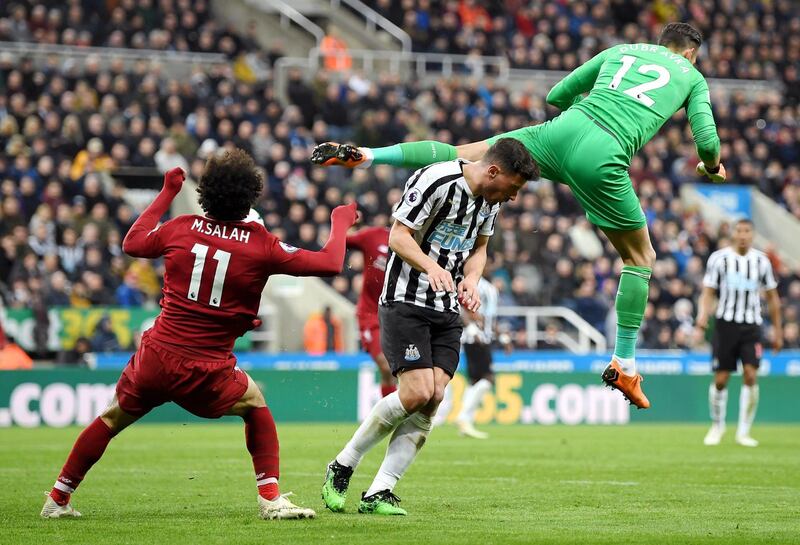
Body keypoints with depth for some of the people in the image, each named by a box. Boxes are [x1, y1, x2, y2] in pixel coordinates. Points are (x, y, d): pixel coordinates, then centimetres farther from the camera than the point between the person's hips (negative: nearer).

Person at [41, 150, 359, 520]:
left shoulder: (181, 229, -1)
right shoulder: (261, 245, -8)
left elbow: (132, 243, 19)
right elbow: (329, 264, -4)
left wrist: (166, 193, 27)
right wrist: (340, 223, 14)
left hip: (156, 359, 2)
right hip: (207, 375, -2)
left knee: (111, 420, 22)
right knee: (254, 403, 26)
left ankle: (58, 499, 28)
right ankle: (270, 499, 16)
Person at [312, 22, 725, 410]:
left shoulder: (618, 51, 28)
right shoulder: (692, 77, 19)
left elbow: (556, 96, 30)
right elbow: (706, 140, 11)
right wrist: (712, 167, 34)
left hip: (560, 131, 3)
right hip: (603, 159, -3)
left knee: (463, 156, 12)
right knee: (641, 257, 13)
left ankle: (363, 155, 3)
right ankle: (624, 365, 12)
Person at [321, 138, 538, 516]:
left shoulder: (491, 198, 8)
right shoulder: (435, 182, -16)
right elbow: (398, 235, -15)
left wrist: (471, 280, -1)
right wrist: (431, 266, -31)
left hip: (448, 312, 7)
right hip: (405, 302, -7)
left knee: (433, 398, -7)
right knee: (416, 393, -18)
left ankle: (378, 494, -4)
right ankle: (342, 467, 2)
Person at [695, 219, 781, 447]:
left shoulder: (761, 261, 5)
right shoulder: (719, 258, -1)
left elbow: (772, 297, 14)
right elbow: (707, 293, -1)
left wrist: (777, 330, 14)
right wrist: (702, 320, -16)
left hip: (751, 326, 1)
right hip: (726, 323, -1)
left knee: (750, 375, -13)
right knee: (720, 379, -3)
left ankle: (743, 432, -4)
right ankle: (717, 426, 21)